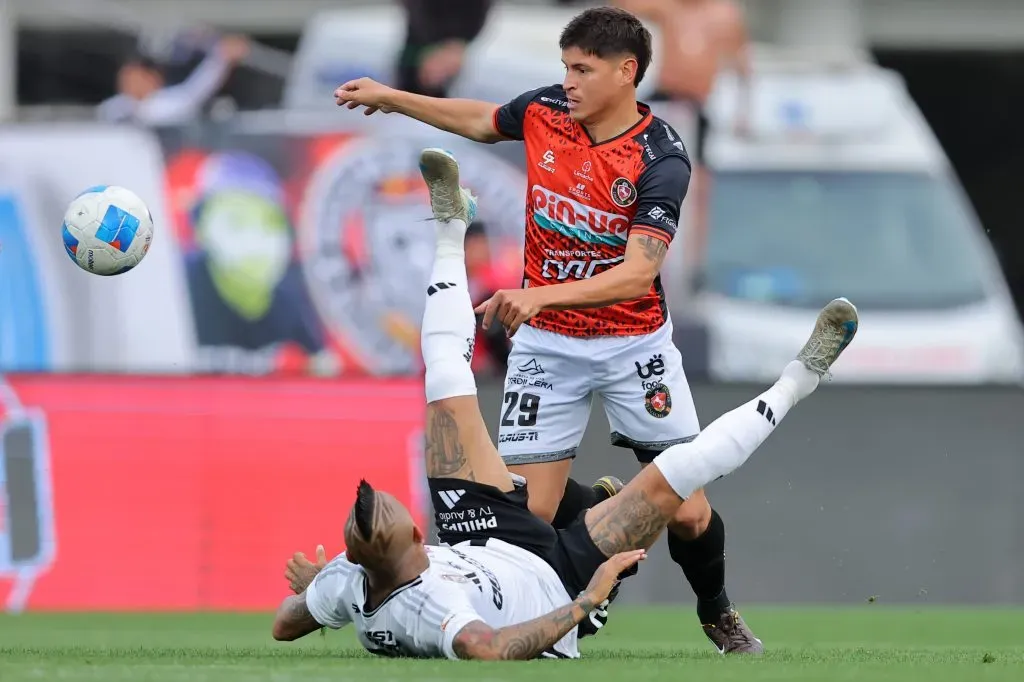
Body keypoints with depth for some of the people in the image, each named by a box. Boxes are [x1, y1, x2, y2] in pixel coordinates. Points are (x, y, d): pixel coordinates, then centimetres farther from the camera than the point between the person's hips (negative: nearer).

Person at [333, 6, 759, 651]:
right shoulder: (544, 111, -5)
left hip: (634, 344, -3)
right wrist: (390, 98, 22)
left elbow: (638, 273, -29)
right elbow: (481, 120, 19)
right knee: (531, 509, -8)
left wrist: (541, 295, -40)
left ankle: (718, 612, 24)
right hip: (546, 343, 3)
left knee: (688, 512, -7)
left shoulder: (663, 159, -20)